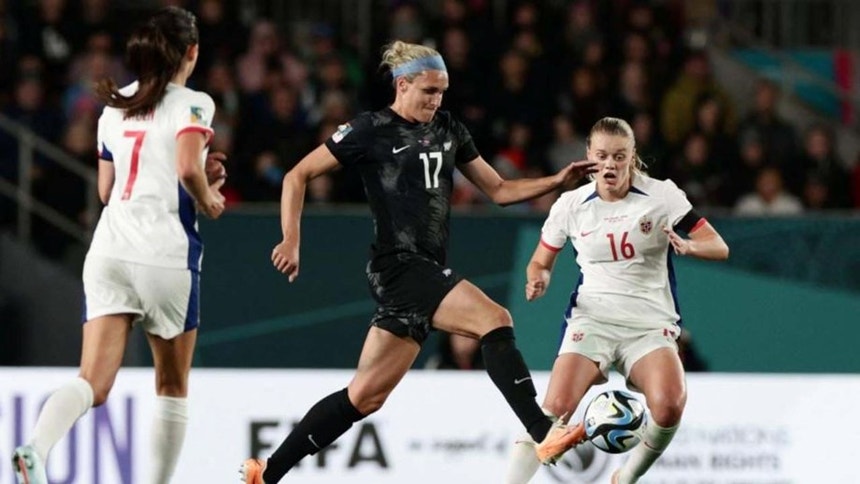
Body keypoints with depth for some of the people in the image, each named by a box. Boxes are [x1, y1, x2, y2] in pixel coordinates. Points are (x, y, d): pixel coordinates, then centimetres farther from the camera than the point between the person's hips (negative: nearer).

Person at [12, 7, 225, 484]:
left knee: (93, 382, -8)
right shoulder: (192, 104, -2)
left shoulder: (116, 105, 17)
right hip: (165, 251, -4)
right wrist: (208, 199, 3)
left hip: (109, 247, 4)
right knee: (172, 387, 13)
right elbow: (188, 168, -19)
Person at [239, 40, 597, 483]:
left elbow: (498, 190, 20)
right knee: (495, 320, -26)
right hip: (398, 266, -7)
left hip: (428, 271, 7)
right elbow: (298, 176, 1)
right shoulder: (371, 130, -3)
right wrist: (292, 240, -9)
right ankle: (544, 435, -31)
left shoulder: (448, 130, 15)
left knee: (366, 395, 5)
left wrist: (556, 181, 6)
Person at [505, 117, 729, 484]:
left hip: (650, 324, 0)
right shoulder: (571, 205, 3)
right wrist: (538, 279, -9)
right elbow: (540, 262, 15)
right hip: (592, 319, 0)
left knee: (669, 405, -27)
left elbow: (719, 248, -5)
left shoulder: (662, 195, -2)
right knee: (557, 406, -24)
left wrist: (688, 246, -27)